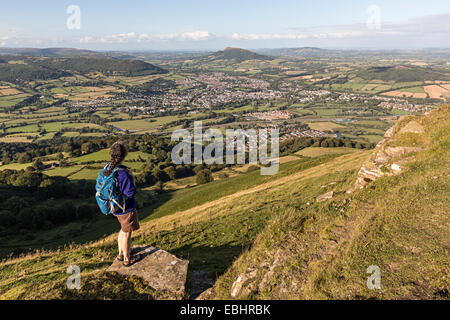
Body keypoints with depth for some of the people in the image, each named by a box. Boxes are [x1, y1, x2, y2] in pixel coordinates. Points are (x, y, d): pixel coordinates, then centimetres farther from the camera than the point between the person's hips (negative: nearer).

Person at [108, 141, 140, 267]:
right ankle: (127, 259, 31)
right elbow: (131, 193, -27)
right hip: (126, 209, -8)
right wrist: (132, 178, -16)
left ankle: (121, 254, 44)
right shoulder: (123, 173, -31)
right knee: (127, 233, 12)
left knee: (124, 230, 28)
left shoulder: (107, 168, -5)